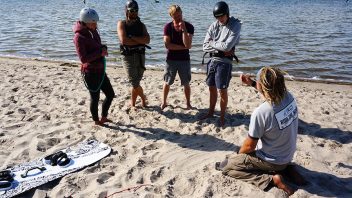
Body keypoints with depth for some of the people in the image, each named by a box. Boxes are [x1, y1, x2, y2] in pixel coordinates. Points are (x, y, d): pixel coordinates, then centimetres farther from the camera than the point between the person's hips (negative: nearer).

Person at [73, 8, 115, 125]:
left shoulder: (93, 31, 6)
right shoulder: (79, 37, -17)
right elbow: (83, 58, -24)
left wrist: (104, 48, 4)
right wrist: (99, 52, -22)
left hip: (100, 70, 8)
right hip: (90, 72, -8)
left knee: (110, 94, 14)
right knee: (95, 98, 8)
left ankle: (104, 117, 33)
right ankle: (96, 121, 30)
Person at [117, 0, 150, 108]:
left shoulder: (141, 25, 10)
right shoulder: (121, 24, 1)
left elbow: (147, 40, -8)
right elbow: (123, 40, -16)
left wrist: (132, 37, -16)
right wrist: (139, 41, -8)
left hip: (140, 56, 3)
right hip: (128, 56, -3)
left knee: (136, 82, 7)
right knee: (135, 82, -6)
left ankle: (132, 103, 23)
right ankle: (143, 98, 21)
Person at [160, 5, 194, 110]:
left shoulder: (189, 27, -8)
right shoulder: (168, 27, -7)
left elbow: (188, 45, -20)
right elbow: (167, 45, -15)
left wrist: (184, 29, -25)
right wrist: (183, 47, -16)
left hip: (184, 59, 0)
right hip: (171, 59, 0)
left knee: (186, 83, 7)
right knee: (167, 82, 10)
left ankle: (188, 103, 23)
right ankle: (164, 102, 27)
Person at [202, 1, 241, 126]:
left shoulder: (236, 25, -8)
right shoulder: (214, 26, 5)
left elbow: (227, 46, -19)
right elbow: (205, 47, -1)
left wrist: (212, 43, -5)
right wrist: (221, 50, -12)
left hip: (224, 62, -5)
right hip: (212, 61, 5)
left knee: (222, 91, 2)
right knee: (212, 89, 15)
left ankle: (222, 116, 19)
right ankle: (211, 112, 31)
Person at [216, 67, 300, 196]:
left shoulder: (260, 112, -31)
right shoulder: (289, 97, -13)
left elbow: (249, 146, -18)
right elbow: (271, 90, 14)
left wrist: (239, 153, 1)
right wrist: (252, 83, 10)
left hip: (271, 162, -7)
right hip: (288, 156, 7)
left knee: (226, 166, 2)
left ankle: (271, 179, -8)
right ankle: (285, 168, 15)